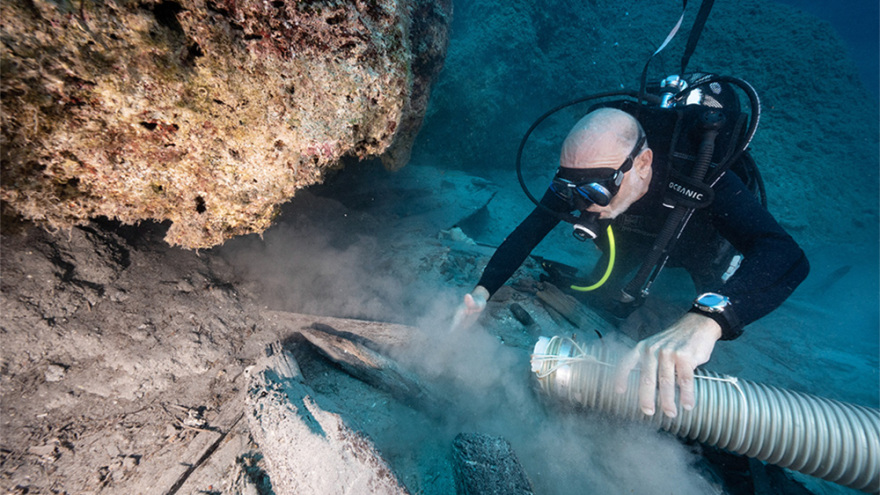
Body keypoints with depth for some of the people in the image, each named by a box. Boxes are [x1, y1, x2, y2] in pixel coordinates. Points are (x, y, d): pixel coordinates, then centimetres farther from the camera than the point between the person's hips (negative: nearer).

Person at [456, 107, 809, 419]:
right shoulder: (583, 173, -33)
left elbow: (786, 255, -54)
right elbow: (529, 230, -29)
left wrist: (706, 320, -73)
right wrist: (483, 291, -44)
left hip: (696, 247, -2)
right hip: (634, 241, 3)